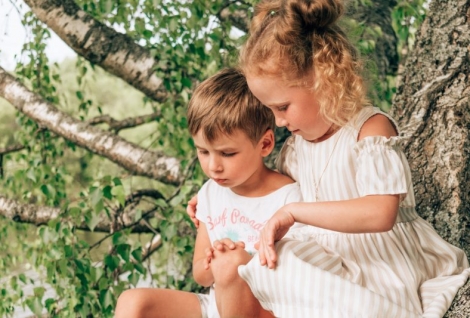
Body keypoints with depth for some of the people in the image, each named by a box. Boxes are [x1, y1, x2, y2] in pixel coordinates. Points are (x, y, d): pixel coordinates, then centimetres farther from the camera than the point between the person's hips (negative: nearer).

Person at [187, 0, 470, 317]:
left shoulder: (371, 128, -14)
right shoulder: (297, 144, 7)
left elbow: (380, 213, -27)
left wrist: (293, 211, -27)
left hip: (379, 268, -6)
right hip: (326, 261, 6)